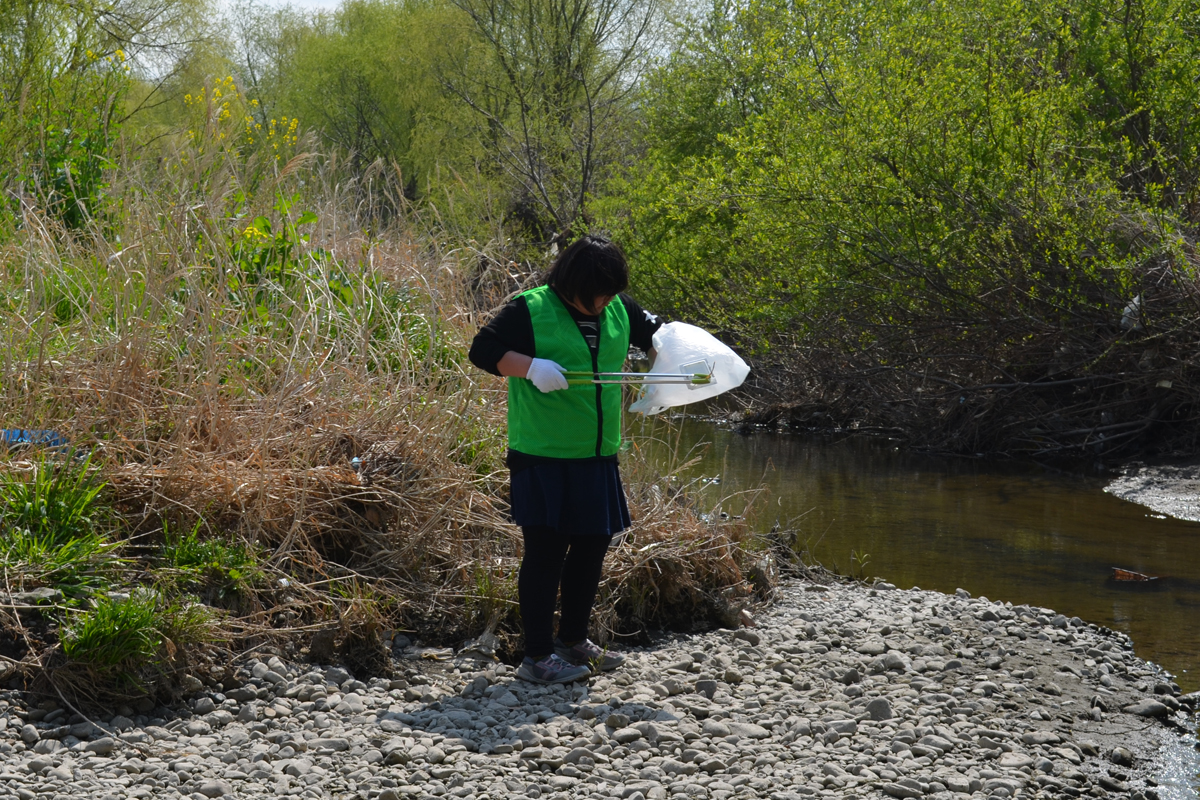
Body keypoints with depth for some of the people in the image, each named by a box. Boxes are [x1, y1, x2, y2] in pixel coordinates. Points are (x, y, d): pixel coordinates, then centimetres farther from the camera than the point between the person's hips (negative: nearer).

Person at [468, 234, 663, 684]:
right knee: (546, 550, -4)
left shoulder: (618, 310, 9)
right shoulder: (530, 310, -10)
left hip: (597, 457, 7)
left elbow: (653, 334, 23)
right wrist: (531, 367, -27)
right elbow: (482, 350, -12)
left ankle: (573, 641, 32)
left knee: (592, 545, 15)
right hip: (542, 456, -7)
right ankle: (537, 656, 4)